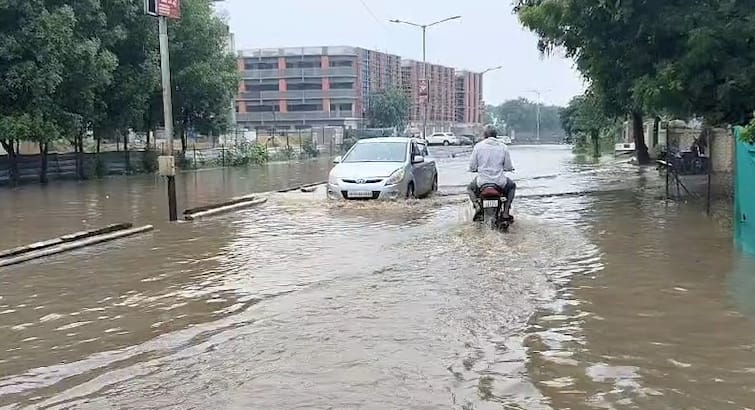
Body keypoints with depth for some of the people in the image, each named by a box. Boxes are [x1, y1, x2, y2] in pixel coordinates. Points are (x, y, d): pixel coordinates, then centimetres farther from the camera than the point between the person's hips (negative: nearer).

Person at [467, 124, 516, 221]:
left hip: (482, 182, 0)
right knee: (512, 186, 32)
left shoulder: (478, 146, -4)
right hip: (500, 183, 0)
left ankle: (477, 206, 5)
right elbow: (508, 167, 1)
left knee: (470, 188, 33)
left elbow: (472, 167, -2)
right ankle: (506, 212, 19)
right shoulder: (503, 146, -1)